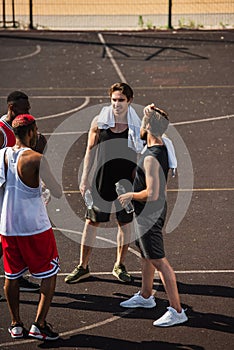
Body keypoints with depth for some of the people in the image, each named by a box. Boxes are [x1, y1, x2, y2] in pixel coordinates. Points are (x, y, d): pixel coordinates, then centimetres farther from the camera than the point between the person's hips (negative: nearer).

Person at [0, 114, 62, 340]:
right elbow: (58, 193, -13)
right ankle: (39, 325, 5)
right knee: (49, 274, 10)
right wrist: (50, 175, 5)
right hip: (35, 227, -5)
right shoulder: (36, 159, -16)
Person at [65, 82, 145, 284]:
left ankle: (120, 266, 25)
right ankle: (83, 267, 16)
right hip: (102, 180, 0)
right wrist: (85, 179, 1)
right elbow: (90, 151, 3)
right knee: (92, 222, 4)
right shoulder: (99, 122, -3)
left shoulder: (136, 125, -3)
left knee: (125, 223, 9)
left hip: (126, 181, 0)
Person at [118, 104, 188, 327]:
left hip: (149, 214, -10)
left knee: (159, 261, -6)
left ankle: (177, 311, -2)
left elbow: (152, 194, -32)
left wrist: (130, 196, -14)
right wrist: (152, 114, 9)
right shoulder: (162, 148, 1)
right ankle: (145, 297, 41)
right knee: (146, 255, 24)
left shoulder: (151, 158, -28)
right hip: (150, 211, 10)